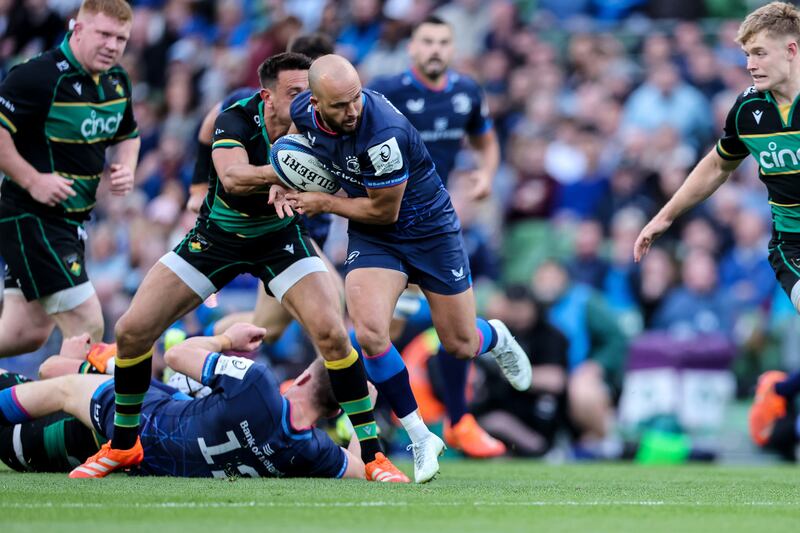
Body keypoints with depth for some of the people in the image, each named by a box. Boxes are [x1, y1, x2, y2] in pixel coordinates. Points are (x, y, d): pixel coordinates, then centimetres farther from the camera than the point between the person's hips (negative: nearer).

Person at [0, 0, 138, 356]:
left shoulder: (117, 80, 8)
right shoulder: (39, 76, -19)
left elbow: (127, 136, 23)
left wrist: (124, 169, 3)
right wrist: (32, 180, -24)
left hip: (72, 218, 9)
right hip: (31, 217, -9)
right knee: (87, 328, -14)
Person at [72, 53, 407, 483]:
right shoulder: (236, 121, -28)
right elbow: (232, 177, -45)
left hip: (280, 238, 1)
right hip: (215, 237, 0)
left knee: (332, 333, -22)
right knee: (132, 330, -8)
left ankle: (371, 454, -10)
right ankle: (123, 445, 14)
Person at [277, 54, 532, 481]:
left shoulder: (383, 135, -35)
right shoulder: (303, 110, -15)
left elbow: (384, 210, -22)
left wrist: (324, 203, -13)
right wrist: (284, 179, -4)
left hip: (428, 228, -4)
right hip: (371, 237, 4)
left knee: (461, 346, 7)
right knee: (369, 333, -20)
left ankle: (495, 338, 48)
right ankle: (421, 438, -2)